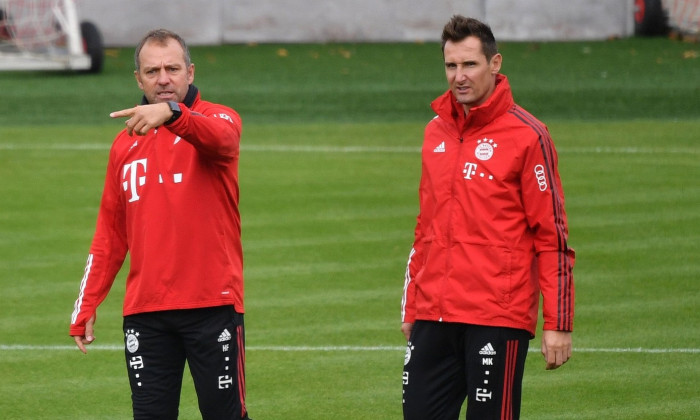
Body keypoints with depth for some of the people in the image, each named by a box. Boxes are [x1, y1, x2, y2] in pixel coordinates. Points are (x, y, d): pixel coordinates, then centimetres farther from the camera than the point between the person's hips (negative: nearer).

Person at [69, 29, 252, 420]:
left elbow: (221, 138, -26)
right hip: (145, 311, 4)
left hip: (212, 304, -4)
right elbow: (110, 234, 18)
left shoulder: (219, 119, 1)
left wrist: (171, 113, -45)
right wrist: (86, 307, 10)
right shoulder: (126, 144, 15)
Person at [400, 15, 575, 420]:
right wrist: (411, 307, 19)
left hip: (498, 318, -6)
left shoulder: (527, 136, -6)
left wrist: (558, 323, -12)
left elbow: (552, 236, -8)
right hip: (434, 317, 6)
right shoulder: (436, 133, 13)